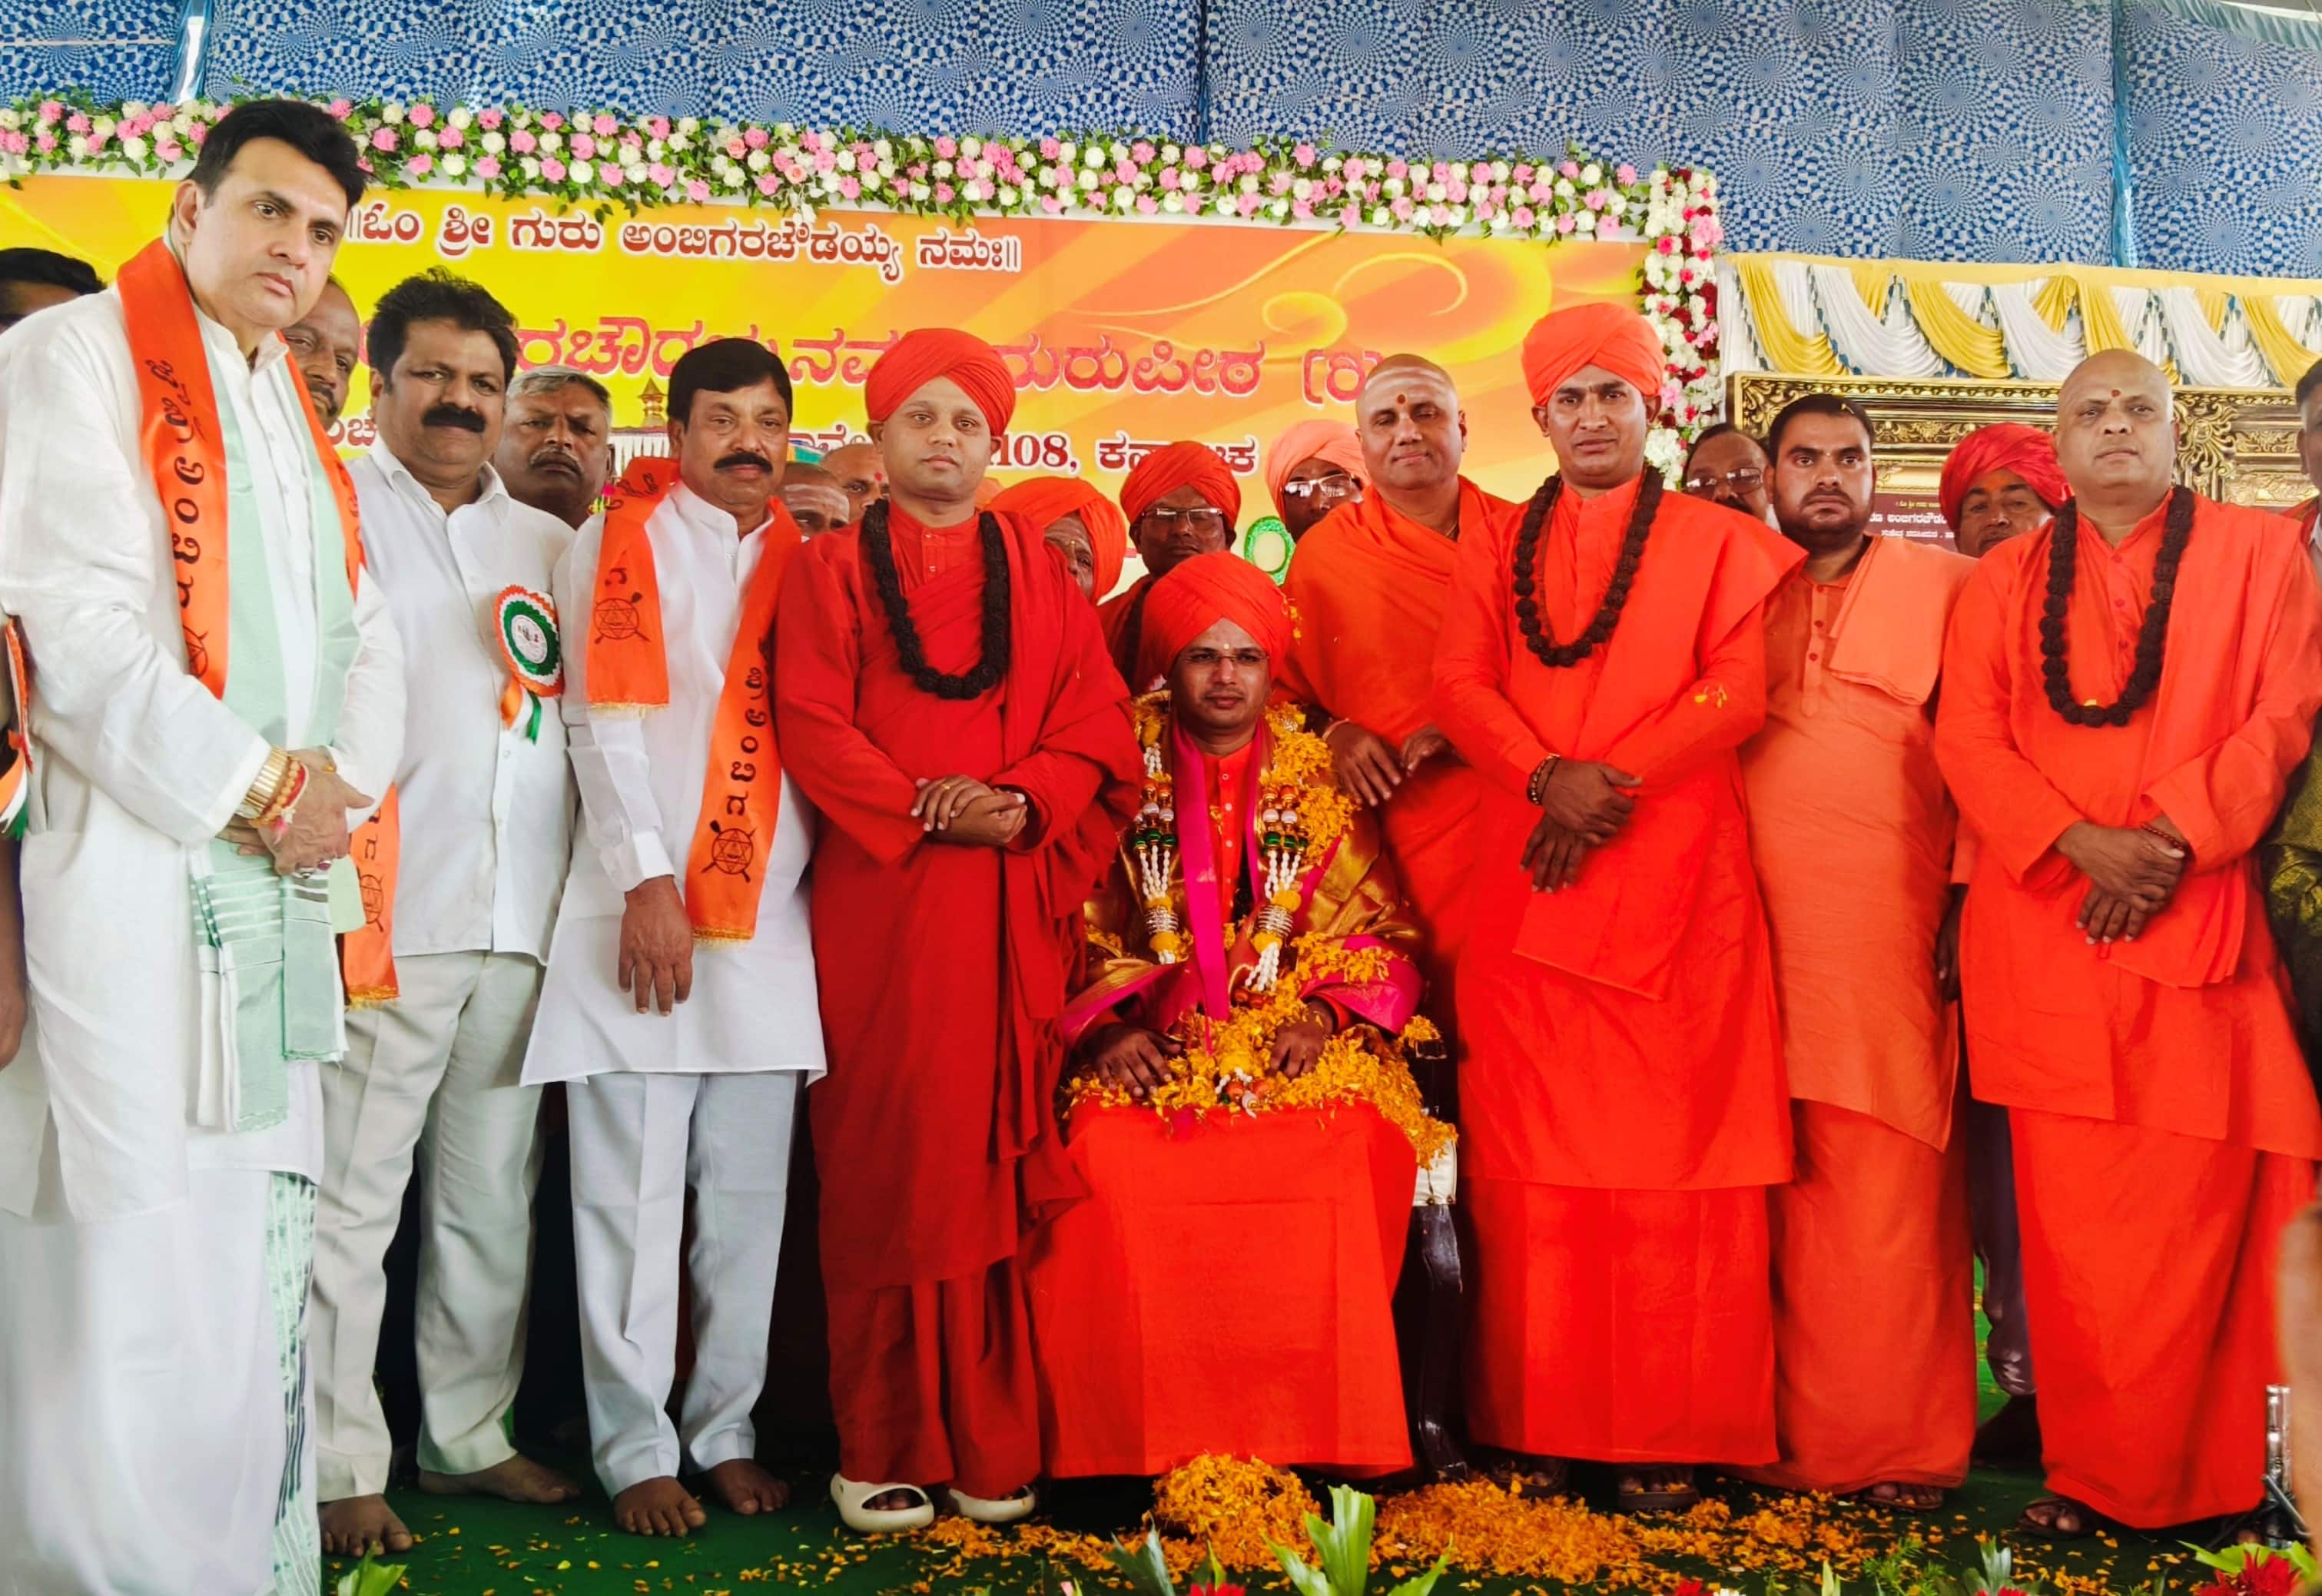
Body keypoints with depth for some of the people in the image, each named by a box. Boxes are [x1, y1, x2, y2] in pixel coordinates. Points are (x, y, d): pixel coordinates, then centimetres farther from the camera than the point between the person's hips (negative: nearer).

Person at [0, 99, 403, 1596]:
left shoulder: (296, 415, 22)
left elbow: (366, 631, 16)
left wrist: (334, 779, -3)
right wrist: (254, 791, -12)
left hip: (277, 889, 8)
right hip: (126, 875, -7)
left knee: (262, 1271, 10)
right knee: (129, 1284, -8)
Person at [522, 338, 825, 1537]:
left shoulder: (808, 557, 16)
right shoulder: (622, 540, 4)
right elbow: (601, 717, -4)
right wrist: (648, 879, -11)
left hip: (769, 919, 4)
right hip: (642, 908, -3)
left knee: (747, 1197, 7)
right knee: (633, 1195, 0)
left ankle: (726, 1430, 18)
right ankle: (636, 1448, 10)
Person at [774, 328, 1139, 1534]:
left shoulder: (1038, 571, 16)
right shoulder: (832, 569, 10)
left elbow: (1096, 725, 8)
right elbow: (812, 725, -2)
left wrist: (1019, 801, -11)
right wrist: (927, 809, -14)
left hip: (1010, 911, 2)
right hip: (877, 902, -1)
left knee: (996, 1160, 1)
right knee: (884, 1162, -1)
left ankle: (992, 1444, 9)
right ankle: (882, 1449, 7)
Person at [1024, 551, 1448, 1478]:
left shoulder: (1319, 780, 12)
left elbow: (1374, 928, 10)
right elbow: (1076, 929, 8)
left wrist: (1323, 1014, -7)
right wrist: (1106, 1024, -9)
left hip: (1298, 1047, 1)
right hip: (1154, 1048, 0)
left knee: (1345, 1158, -31)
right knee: (1109, 1166, -31)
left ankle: (1308, 1442, -17)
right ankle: (1149, 1448, -18)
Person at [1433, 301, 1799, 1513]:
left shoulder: (1721, 543, 11)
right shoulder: (1496, 547, 17)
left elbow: (1735, 693, -2)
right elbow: (1461, 683, 4)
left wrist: (1609, 784, -13)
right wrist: (1549, 777, -14)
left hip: (1671, 879, -2)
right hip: (1527, 879, 2)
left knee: (1668, 1151, -3)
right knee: (1533, 1157, 1)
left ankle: (1668, 1433, 4)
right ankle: (1542, 1422, 8)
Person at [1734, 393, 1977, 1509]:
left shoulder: (1945, 587, 12)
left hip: (1891, 931, -1)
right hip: (1750, 933, 2)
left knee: (1885, 1187, -4)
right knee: (1770, 1190, 1)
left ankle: (1897, 1446, 8)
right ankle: (1781, 1433, 11)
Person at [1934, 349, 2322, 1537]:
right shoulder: (2003, 580, 15)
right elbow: (1967, 737, 4)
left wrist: (2172, 835, -11)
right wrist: (2080, 842, -11)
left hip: (2201, 924, -1)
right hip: (2047, 927, 1)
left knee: (2194, 1208, -4)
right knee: (2071, 1211, 0)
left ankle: (2182, 1472, 8)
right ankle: (2087, 1469, 9)